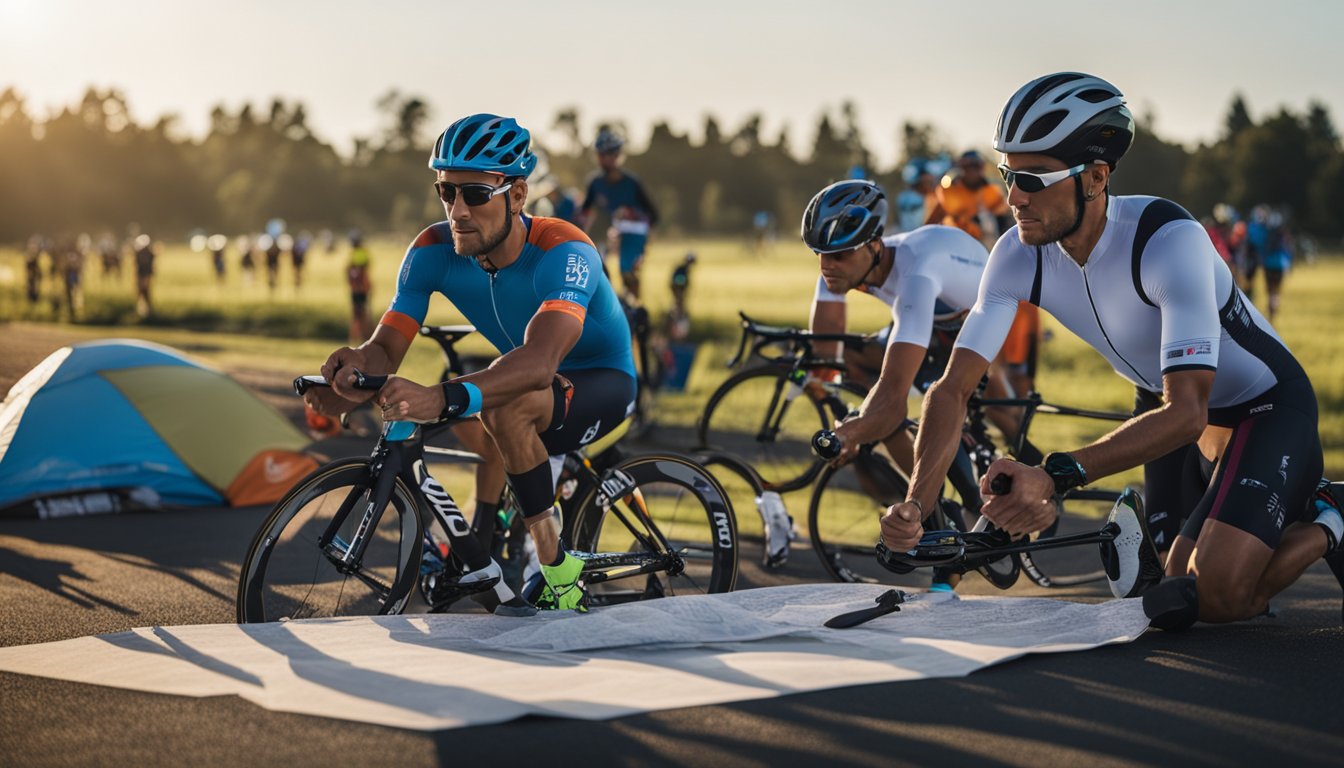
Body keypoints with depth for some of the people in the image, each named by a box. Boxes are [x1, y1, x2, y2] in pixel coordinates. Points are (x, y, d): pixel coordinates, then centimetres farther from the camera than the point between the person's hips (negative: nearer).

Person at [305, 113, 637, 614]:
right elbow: (388, 346, -16)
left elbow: (540, 360, -49)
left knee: (508, 406, -35)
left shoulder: (563, 252, -33)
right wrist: (356, 364, -42)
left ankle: (559, 575, -22)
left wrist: (444, 398, -64)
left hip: (604, 384, -6)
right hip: (532, 383, 6)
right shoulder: (434, 251, -16)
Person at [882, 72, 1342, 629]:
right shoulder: (1020, 256, -18)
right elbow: (954, 388, -18)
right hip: (1166, 401, 6)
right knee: (1175, 595, 7)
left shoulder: (1168, 240, -36)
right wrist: (916, 503, -36)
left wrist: (1054, 476, -54)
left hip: (1267, 407, -6)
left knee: (1217, 596, -21)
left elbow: (1187, 411, -42)